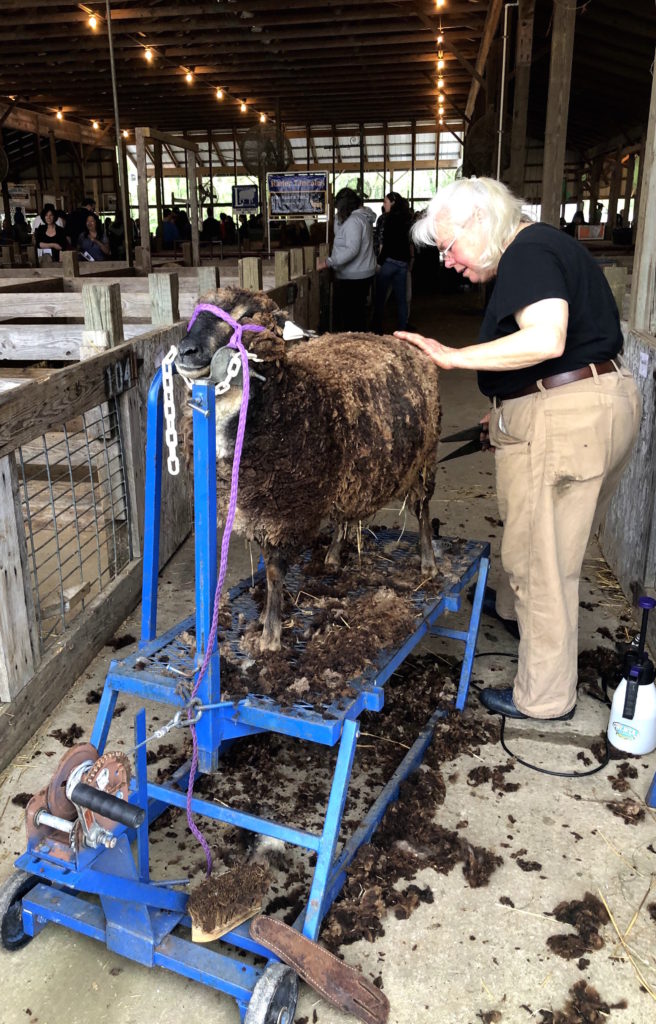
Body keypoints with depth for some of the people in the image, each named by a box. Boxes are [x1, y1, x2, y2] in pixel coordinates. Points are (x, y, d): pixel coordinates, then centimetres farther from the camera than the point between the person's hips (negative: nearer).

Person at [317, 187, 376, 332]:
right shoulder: (363, 217, 15)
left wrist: (328, 263, -28)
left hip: (352, 278, -11)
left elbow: (351, 249, -27)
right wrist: (339, 217, 14)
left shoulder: (353, 220, -17)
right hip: (363, 275, 11)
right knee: (358, 315, 17)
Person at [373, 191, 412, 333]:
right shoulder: (404, 218, 14)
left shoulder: (391, 218, -9)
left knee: (380, 298, 0)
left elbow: (388, 243, -16)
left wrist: (379, 262, -15)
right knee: (401, 298, 6)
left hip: (389, 261, -8)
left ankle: (377, 330, 2)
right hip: (403, 262, 8)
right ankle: (401, 331, 9)